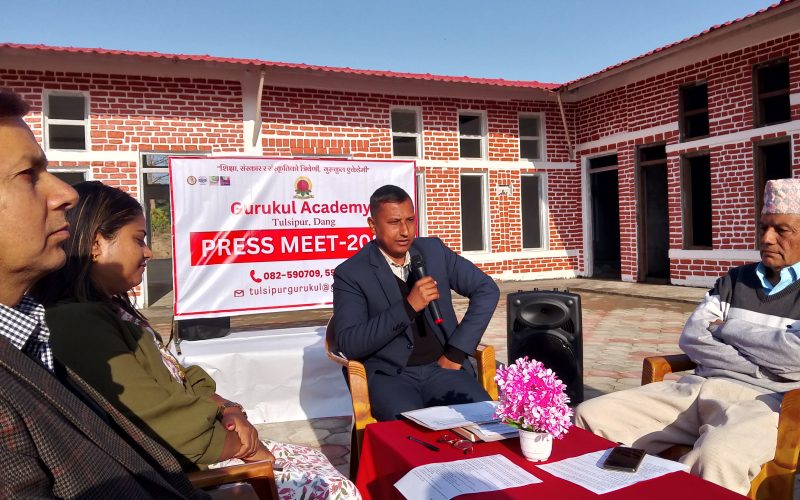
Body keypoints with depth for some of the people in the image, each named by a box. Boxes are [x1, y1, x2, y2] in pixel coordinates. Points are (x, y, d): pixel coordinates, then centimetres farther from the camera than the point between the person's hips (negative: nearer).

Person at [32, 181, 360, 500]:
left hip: (198, 448, 10)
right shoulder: (78, 324, -24)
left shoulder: (111, 309, 9)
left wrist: (227, 410, -6)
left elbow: (177, 382, 12)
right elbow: (165, 426, -24)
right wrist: (245, 446, -9)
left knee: (313, 459, 13)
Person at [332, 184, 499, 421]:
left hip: (441, 367, 3)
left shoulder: (434, 250, 7)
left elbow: (487, 289, 9)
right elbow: (348, 344, -13)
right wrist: (408, 306, -22)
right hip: (389, 374, -3)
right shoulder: (350, 273, -4)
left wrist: (456, 351, -1)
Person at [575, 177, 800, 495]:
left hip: (762, 400, -4)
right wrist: (756, 365, -7)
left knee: (715, 459, -40)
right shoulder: (736, 279, 19)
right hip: (698, 387, 5)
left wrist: (725, 328, 1)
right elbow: (690, 338, 8)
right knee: (590, 417, -14)